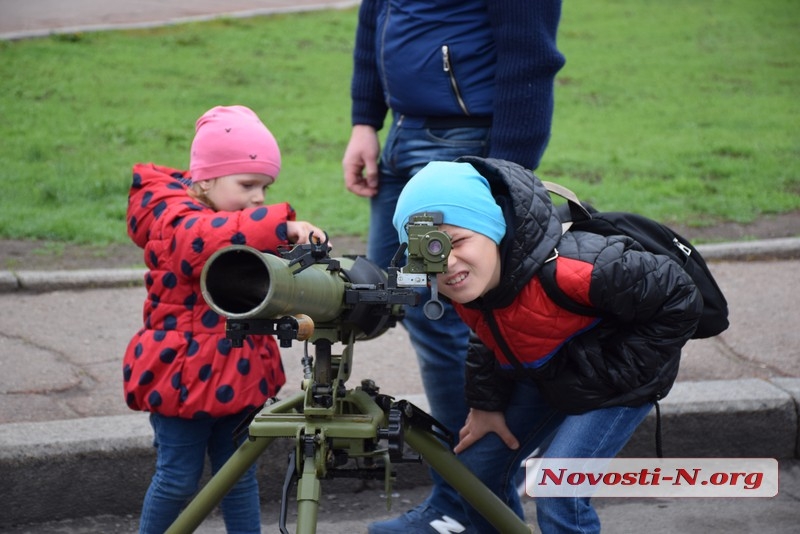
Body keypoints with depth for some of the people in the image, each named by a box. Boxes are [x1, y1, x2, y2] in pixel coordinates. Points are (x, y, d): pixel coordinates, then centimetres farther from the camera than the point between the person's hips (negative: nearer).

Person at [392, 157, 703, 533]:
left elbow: (678, 301, -31)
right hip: (543, 374, 7)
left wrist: (618, 373, -25)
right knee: (477, 467, 6)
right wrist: (485, 402, 2)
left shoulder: (563, 269, -42)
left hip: (617, 383, -7)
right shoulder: (465, 284, -20)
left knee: (557, 493, -20)